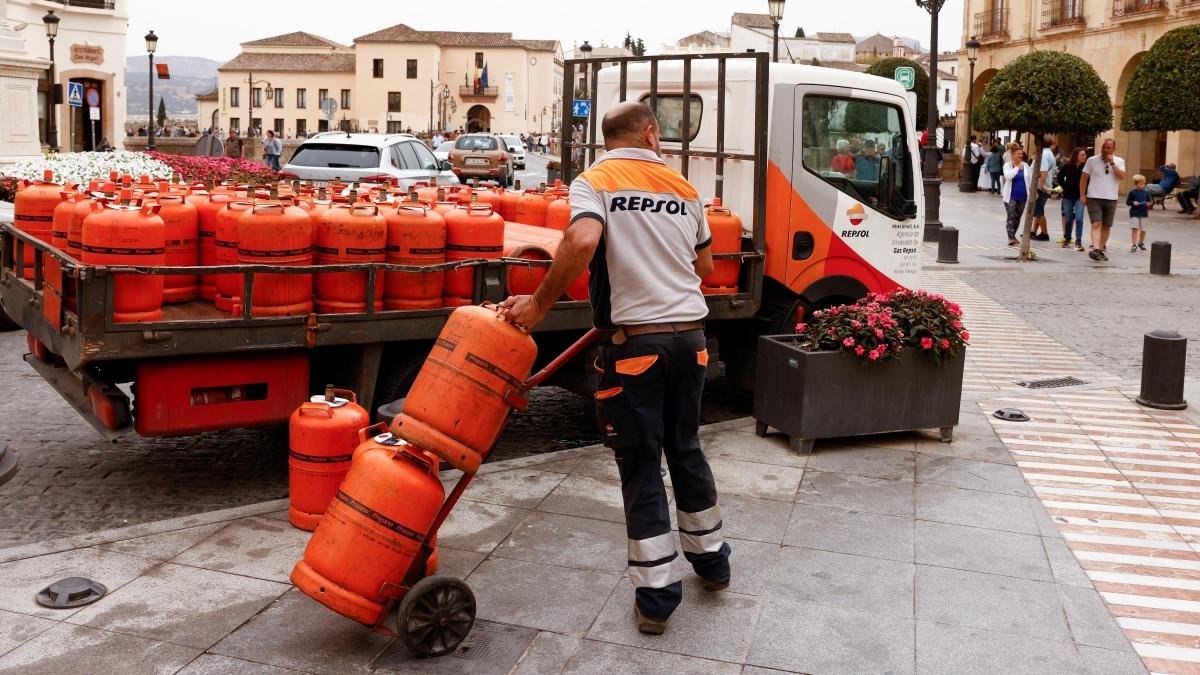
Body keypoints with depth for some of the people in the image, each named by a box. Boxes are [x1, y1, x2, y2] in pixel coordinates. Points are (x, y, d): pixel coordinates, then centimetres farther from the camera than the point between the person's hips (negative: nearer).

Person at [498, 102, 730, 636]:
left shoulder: (594, 182, -3)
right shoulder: (683, 187, 11)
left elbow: (582, 240, -24)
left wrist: (540, 304, -17)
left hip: (636, 340, -4)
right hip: (690, 334, 5)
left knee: (640, 465, 5)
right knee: (686, 449, 22)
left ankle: (657, 594, 10)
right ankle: (711, 559, 37)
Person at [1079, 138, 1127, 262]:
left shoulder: (1119, 161, 7)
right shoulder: (1092, 160, 3)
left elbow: (1122, 176, -9)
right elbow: (1084, 178, 6)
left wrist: (1112, 163, -14)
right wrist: (1082, 195, -1)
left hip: (1111, 200, 3)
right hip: (1094, 198, -2)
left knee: (1106, 227, 8)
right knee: (1096, 224, -16)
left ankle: (1101, 250, 19)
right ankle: (1095, 250, -28)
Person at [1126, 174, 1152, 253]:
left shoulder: (1147, 192, 4)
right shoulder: (1132, 192, -4)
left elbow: (1150, 201, 12)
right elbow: (1127, 202, 0)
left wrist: (1149, 204, -10)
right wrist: (1133, 203, -18)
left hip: (1144, 214, 3)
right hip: (1134, 214, -3)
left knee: (1143, 230, 10)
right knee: (1135, 229, -8)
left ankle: (1141, 243, 31)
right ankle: (1134, 245, -4)